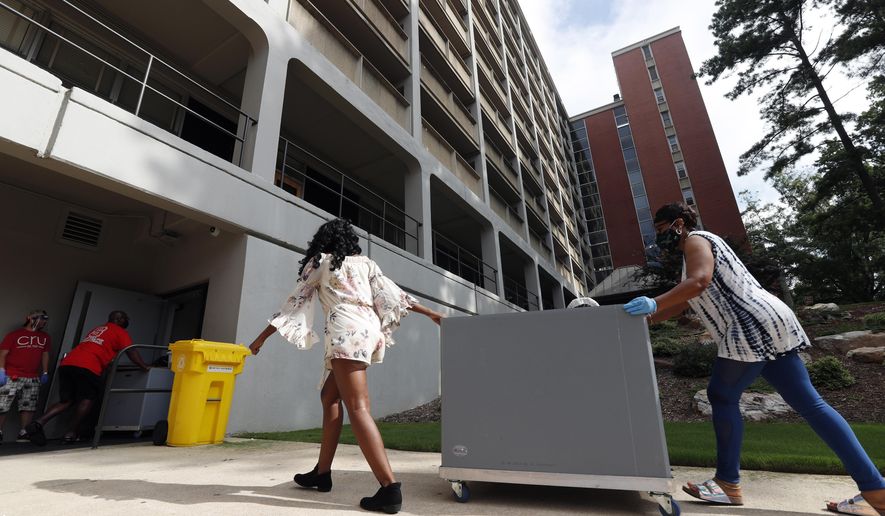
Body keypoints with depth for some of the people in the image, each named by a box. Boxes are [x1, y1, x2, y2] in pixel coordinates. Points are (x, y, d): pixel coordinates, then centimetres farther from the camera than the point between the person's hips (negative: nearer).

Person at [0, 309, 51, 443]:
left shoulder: (45, 337, 14)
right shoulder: (14, 335, 0)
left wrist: (45, 373, 15)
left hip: (33, 378, 4)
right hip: (12, 377, -4)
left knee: (29, 407, 3)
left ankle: (24, 433, 9)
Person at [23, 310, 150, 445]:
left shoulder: (96, 329, 32)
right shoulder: (119, 332, 9)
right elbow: (131, 352, 1)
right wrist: (145, 367, 6)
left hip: (66, 363, 7)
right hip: (87, 367, -7)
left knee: (67, 400, 14)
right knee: (88, 399, 4)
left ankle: (38, 423, -1)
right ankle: (71, 433, 0)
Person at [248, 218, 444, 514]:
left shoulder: (319, 262, 14)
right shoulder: (366, 263, 24)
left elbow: (296, 302, 14)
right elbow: (392, 295, 17)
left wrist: (262, 337, 22)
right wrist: (431, 313, 20)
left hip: (347, 331, -7)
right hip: (369, 329, 7)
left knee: (357, 407, -12)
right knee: (330, 397, 19)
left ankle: (390, 488, -18)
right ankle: (322, 472, 25)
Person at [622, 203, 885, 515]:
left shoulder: (695, 240, -4)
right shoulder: (696, 250, 26)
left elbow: (699, 281, -25)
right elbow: (679, 306, 25)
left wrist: (654, 303, -28)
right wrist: (643, 320, 19)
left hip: (753, 327, -10)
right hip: (769, 326, 10)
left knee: (722, 396, -2)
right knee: (809, 403, 8)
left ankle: (728, 485, 6)